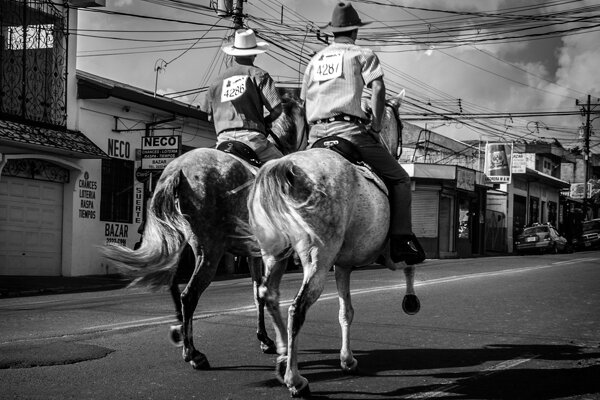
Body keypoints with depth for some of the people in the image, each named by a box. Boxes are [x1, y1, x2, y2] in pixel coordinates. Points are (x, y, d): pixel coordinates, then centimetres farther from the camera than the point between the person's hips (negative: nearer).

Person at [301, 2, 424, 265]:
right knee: (399, 179, 3)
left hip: (316, 135, 5)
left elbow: (304, 101, 24)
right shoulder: (363, 54, 8)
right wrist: (376, 127, -2)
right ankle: (401, 240, -9)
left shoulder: (315, 60, 24)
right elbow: (378, 88, -8)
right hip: (349, 131, -5)